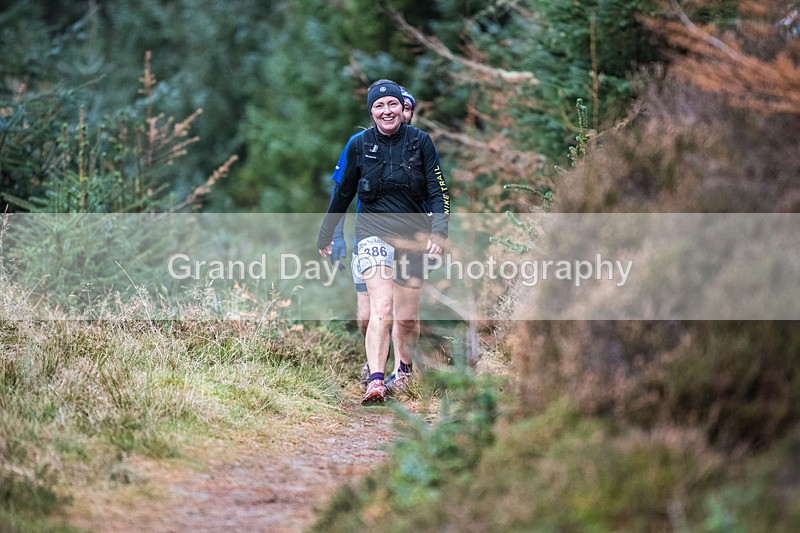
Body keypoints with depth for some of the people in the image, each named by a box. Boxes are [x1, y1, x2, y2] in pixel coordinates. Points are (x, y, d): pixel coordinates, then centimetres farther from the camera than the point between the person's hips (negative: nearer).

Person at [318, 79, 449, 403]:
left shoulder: (420, 142, -2)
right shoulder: (360, 145, -1)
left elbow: (438, 191, -2)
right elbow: (343, 193, 10)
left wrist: (439, 231, -16)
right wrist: (325, 236, 17)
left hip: (414, 236, 1)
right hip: (374, 232, -1)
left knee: (406, 317, 8)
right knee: (382, 307, -22)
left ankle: (405, 368, 37)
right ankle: (375, 382, -30)